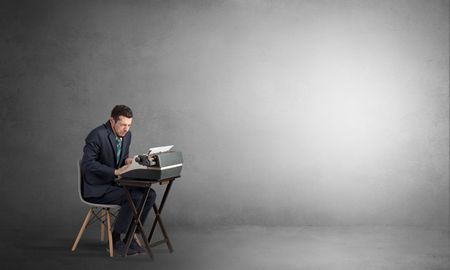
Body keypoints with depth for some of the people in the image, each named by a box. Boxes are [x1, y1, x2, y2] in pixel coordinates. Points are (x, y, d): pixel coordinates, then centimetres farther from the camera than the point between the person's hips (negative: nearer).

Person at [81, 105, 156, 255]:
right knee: (135, 197, -27)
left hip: (115, 183, 8)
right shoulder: (98, 135, -20)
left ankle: (129, 235, 2)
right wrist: (115, 171, -28)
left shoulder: (126, 135, 5)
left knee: (150, 195, -10)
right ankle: (116, 240, -10)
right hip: (97, 188, -8)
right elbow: (87, 164, -24)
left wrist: (127, 161, -6)